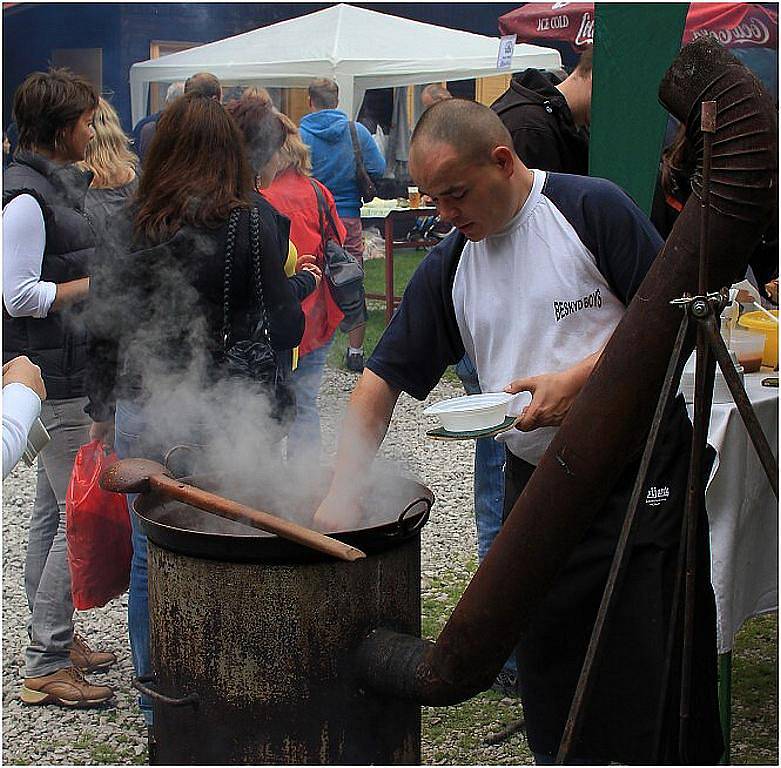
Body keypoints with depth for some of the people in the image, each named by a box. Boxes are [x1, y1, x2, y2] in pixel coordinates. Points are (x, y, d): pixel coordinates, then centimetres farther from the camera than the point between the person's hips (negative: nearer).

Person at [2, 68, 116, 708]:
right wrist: (99, 283, -14)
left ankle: (54, 639, 28)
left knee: (53, 510, 16)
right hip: (54, 377, -10)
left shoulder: (60, 183, 14)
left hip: (73, 372, 10)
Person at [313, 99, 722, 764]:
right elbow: (383, 379, 6)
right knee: (547, 668, 10)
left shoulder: (593, 209, -7)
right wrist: (343, 491, -3)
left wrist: (578, 379, -18)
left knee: (658, 668, 1)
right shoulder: (447, 269, 7)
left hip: (641, 471, -5)